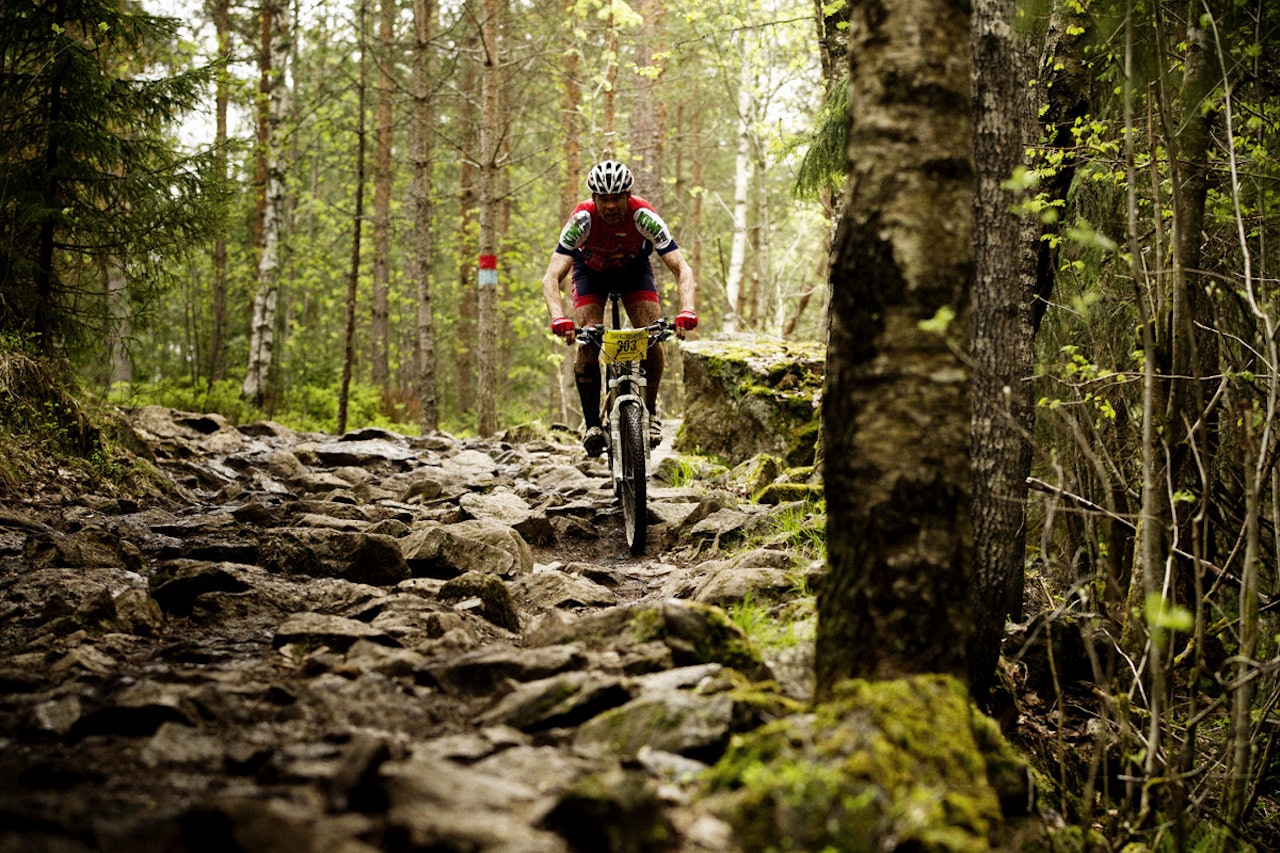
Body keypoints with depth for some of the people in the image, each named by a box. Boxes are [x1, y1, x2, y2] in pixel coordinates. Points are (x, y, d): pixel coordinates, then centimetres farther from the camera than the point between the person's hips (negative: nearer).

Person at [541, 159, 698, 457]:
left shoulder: (645, 217, -35)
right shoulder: (582, 220, -35)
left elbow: (682, 268, -38)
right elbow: (551, 277, -41)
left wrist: (687, 310, -55)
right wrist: (559, 318, -59)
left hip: (634, 268, 0)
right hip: (591, 271, 0)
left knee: (652, 341, -19)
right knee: (587, 345, -20)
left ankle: (650, 410, 5)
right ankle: (592, 423, -6)